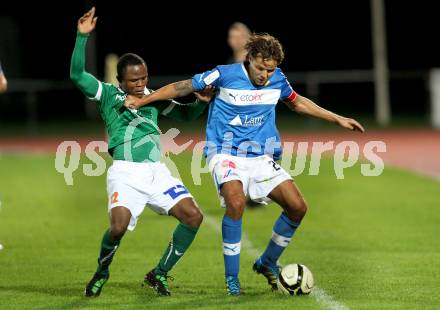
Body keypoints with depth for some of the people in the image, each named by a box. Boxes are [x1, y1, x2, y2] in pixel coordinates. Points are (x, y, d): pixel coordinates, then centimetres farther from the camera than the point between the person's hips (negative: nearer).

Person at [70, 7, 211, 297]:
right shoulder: (108, 94, 5)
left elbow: (185, 113, 27)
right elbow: (77, 75, -9)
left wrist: (202, 102, 5)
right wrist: (82, 36, -18)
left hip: (157, 171, 5)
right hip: (125, 173, -5)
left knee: (193, 216, -9)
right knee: (119, 226, -26)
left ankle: (159, 275, 6)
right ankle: (101, 273, 6)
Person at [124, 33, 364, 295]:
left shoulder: (278, 80, 0)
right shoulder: (225, 75, -13)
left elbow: (298, 102, 21)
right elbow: (182, 88, -3)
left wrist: (337, 119, 23)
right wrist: (142, 101, -3)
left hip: (261, 158, 5)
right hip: (226, 154, -5)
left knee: (298, 207, -7)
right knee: (236, 202, -32)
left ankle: (267, 263, 17)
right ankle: (232, 277, -17)